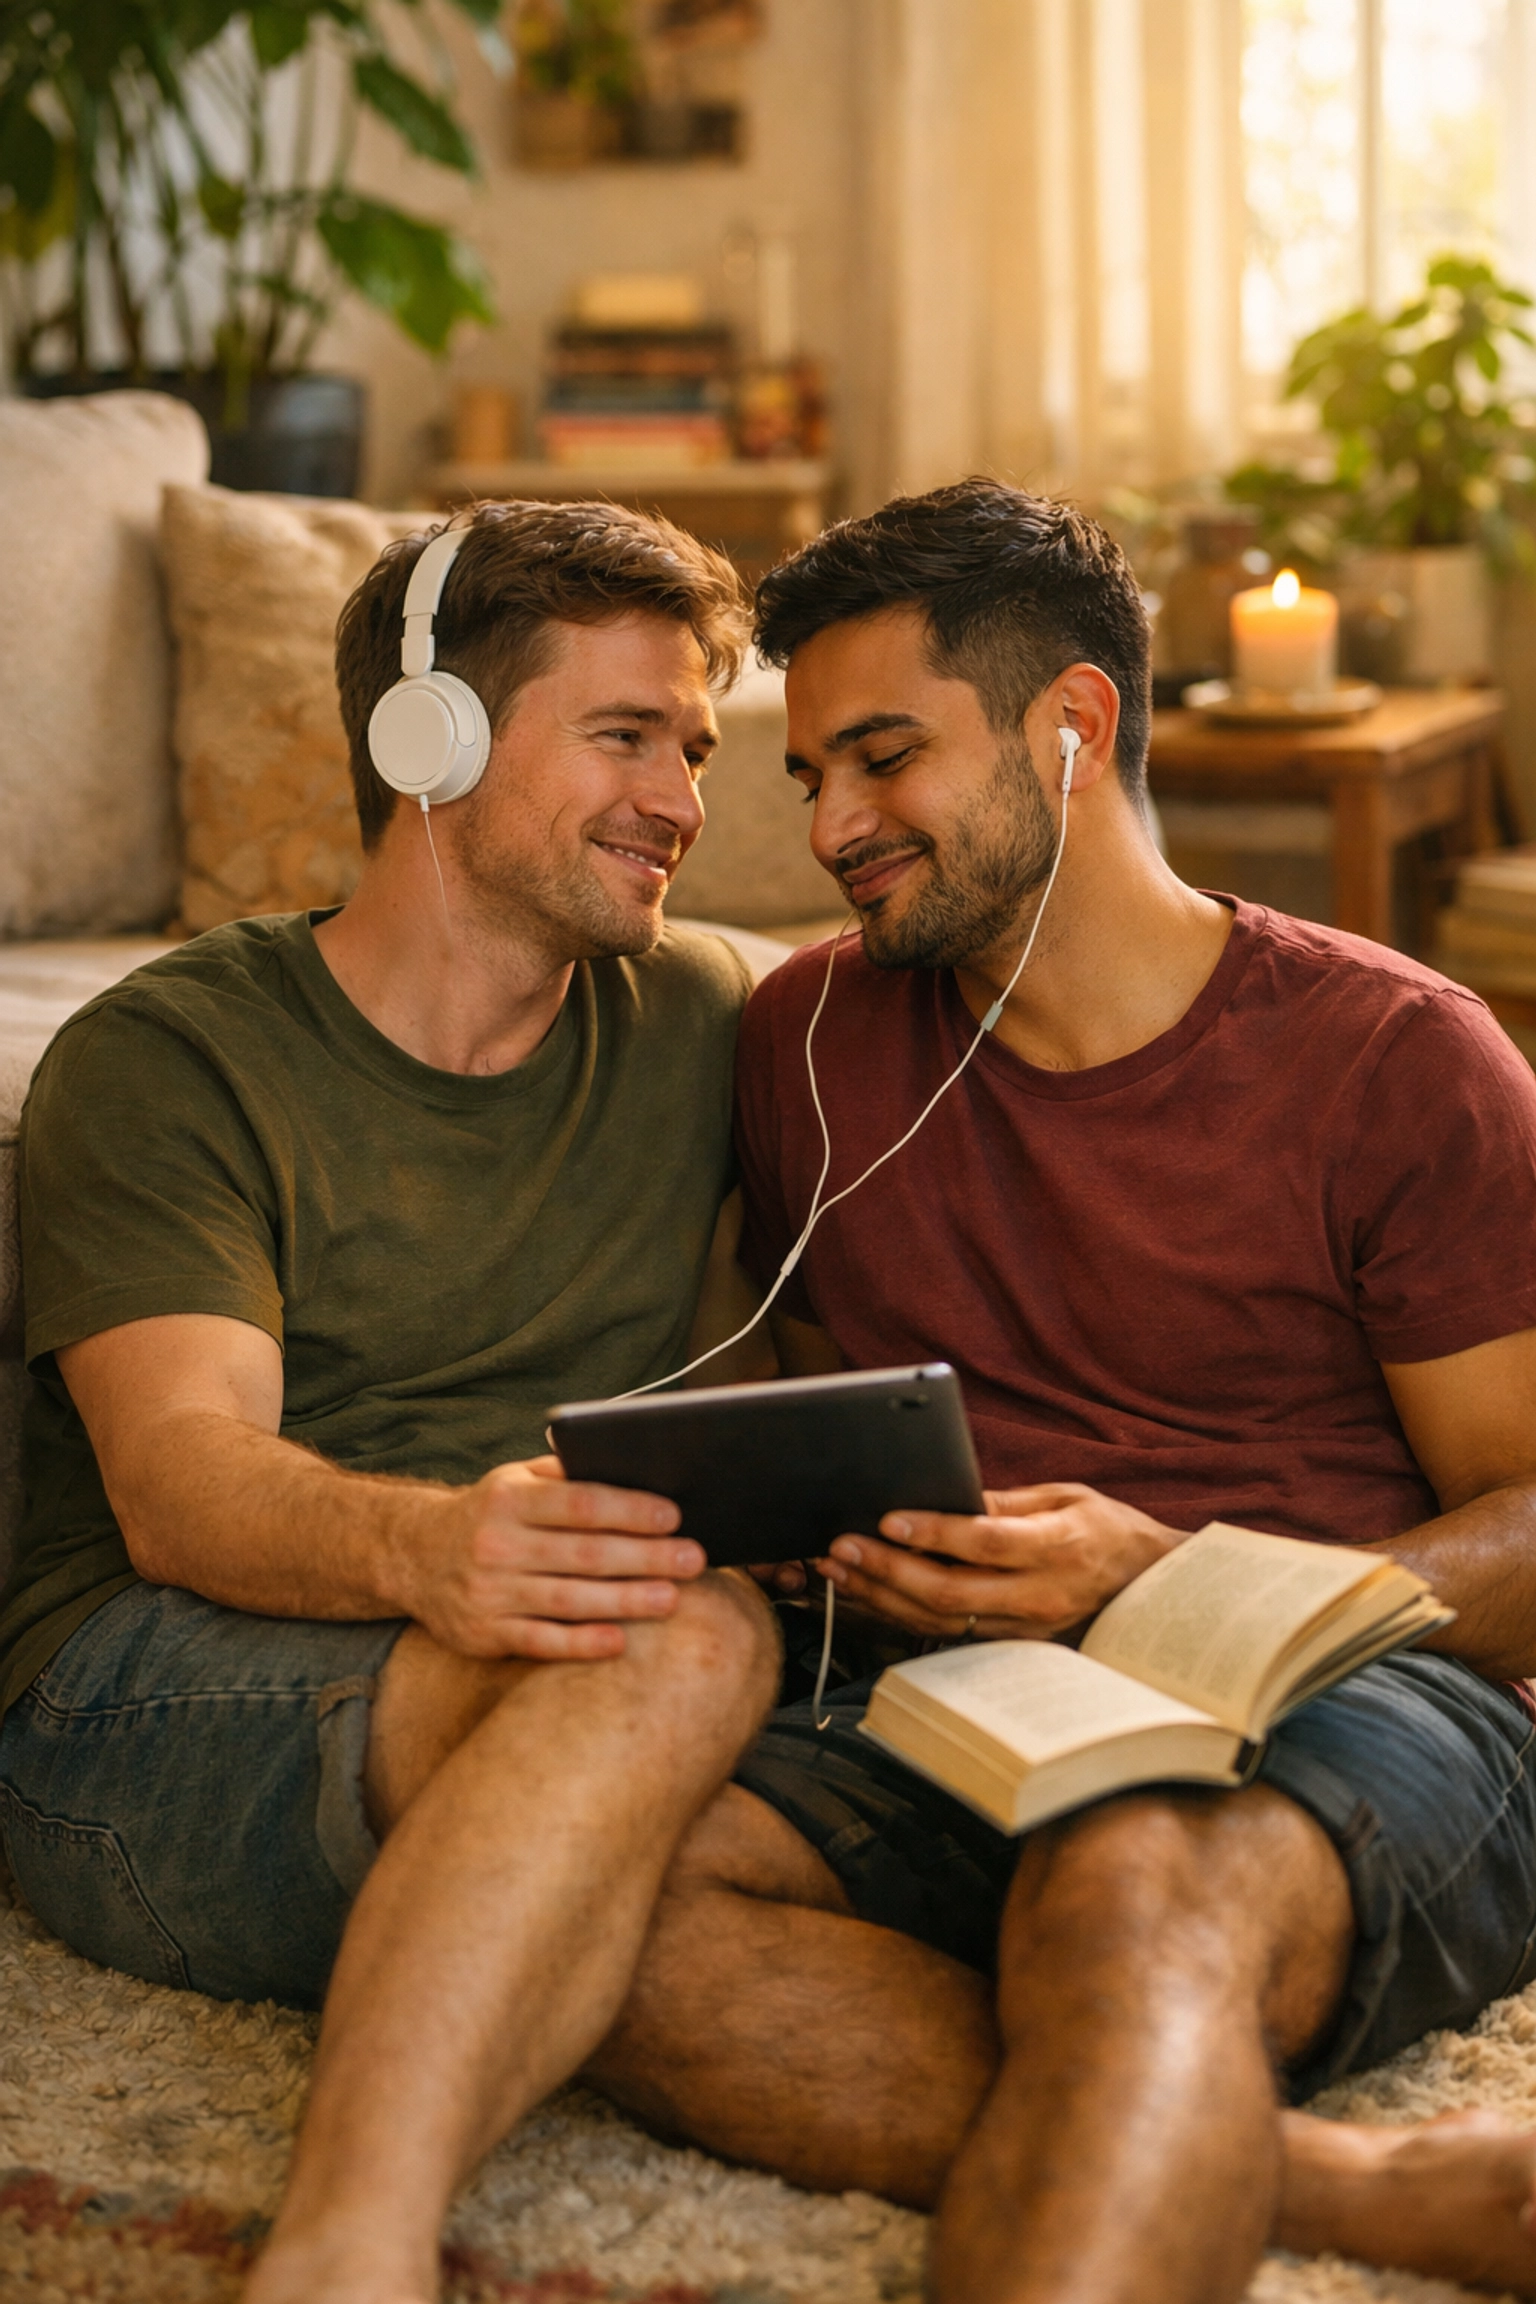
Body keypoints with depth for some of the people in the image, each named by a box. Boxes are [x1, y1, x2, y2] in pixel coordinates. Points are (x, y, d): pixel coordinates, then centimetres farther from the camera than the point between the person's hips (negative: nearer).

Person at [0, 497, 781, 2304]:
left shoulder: (692, 1035, 17)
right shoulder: (164, 1059, 2)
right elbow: (174, 1476, -13)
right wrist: (428, 1550, -36)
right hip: (148, 1710, -4)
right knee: (682, 1642, -34)